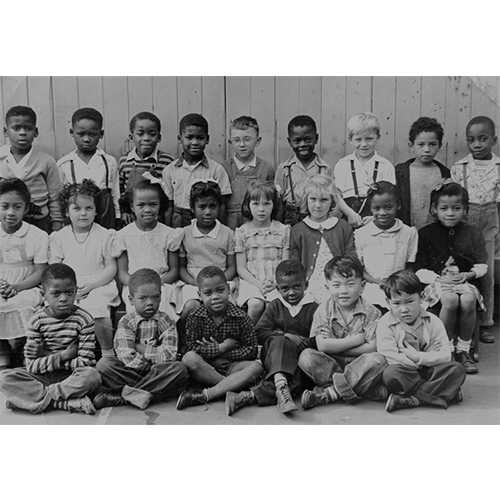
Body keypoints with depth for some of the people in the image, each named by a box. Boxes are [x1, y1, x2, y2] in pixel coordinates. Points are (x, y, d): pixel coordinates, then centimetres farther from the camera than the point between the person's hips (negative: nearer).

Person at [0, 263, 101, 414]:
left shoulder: (84, 319, -8)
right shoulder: (38, 320, -4)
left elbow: (86, 362, -15)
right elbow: (31, 365, -9)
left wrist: (49, 359, -12)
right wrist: (62, 356, -17)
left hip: (72, 376, -2)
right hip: (43, 376, 2)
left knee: (92, 376, -34)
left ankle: (34, 396, -21)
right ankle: (66, 403, -27)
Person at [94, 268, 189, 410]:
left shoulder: (166, 323, 5)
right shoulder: (125, 322, 2)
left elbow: (169, 356, -10)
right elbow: (127, 359, -11)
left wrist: (141, 348, -7)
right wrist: (155, 356, -9)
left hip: (158, 375, 1)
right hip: (130, 373, -1)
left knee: (180, 369, -30)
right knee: (103, 363, -23)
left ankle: (118, 397, -29)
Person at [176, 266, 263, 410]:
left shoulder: (240, 317, -3)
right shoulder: (194, 318, -4)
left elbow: (251, 350, -4)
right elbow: (192, 349, -12)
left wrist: (223, 356, -13)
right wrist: (222, 347, -17)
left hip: (229, 367, 1)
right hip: (204, 368, -1)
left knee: (257, 366, -28)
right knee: (189, 358, -32)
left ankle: (204, 395, -35)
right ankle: (233, 385, -27)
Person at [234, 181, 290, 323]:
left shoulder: (283, 230, 10)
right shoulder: (242, 232, 7)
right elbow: (241, 268, 4)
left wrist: (275, 282, -13)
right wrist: (258, 283, -12)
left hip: (276, 283, 1)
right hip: (251, 281, 0)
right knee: (256, 305, -30)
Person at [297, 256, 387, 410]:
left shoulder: (371, 313, -3)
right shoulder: (324, 310, -2)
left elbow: (373, 348, -14)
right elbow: (322, 346, -14)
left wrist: (336, 347, -13)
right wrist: (358, 338, -13)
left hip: (359, 365, 0)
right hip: (329, 365, 1)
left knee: (377, 360, -31)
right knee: (306, 356, -26)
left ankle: (327, 394, -29)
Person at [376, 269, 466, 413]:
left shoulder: (433, 322, 1)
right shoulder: (385, 324, -5)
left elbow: (445, 355, -7)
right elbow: (389, 357, -16)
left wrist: (418, 357, -19)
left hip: (429, 371, 3)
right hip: (405, 373, -2)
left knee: (457, 369, -23)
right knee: (390, 374, -35)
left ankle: (413, 399, -29)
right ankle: (448, 393, -27)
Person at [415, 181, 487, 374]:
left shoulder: (473, 233, 11)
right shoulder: (425, 234, 5)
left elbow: (482, 265, 9)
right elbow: (420, 269, 2)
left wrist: (468, 274, -11)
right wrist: (438, 279, -14)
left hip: (465, 280, 2)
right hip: (436, 281, -2)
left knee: (468, 300, -32)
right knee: (450, 300, -34)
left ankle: (463, 349, -14)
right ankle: (447, 349, -16)